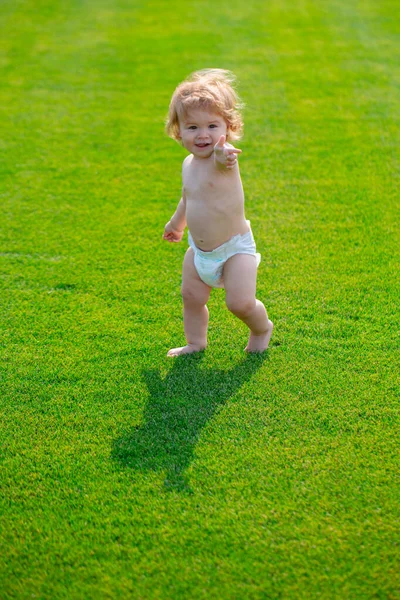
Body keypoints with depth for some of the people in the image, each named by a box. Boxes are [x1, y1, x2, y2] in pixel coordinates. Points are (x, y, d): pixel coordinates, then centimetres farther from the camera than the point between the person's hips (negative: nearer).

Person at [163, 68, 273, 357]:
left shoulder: (225, 157, -22)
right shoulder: (188, 164, 2)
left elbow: (223, 156, -51)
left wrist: (222, 156, -75)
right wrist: (177, 223, 37)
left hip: (235, 248, -7)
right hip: (199, 251, 7)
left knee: (241, 303, -10)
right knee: (192, 298, 8)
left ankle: (262, 328, 22)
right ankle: (195, 342, 31)